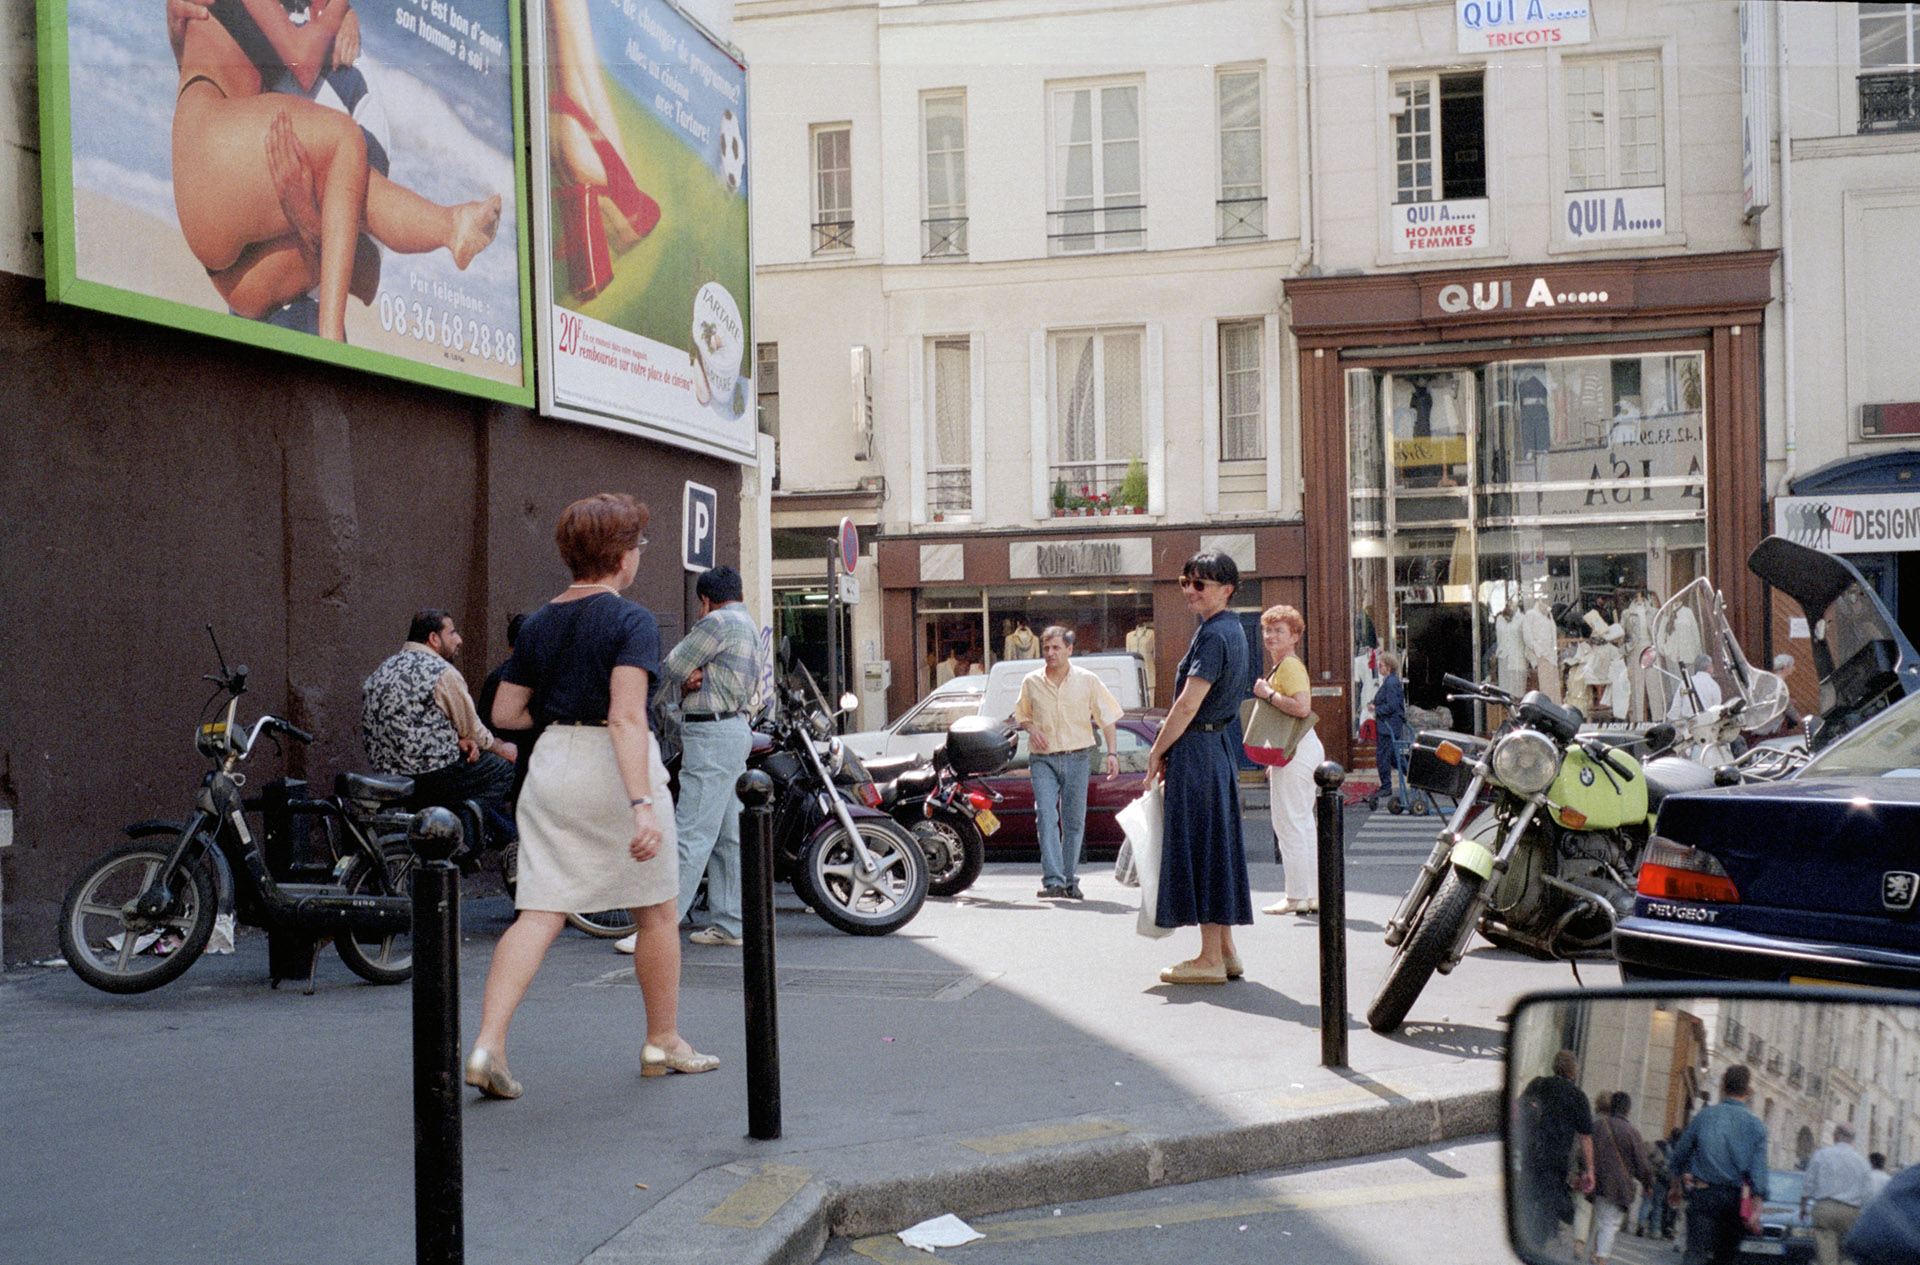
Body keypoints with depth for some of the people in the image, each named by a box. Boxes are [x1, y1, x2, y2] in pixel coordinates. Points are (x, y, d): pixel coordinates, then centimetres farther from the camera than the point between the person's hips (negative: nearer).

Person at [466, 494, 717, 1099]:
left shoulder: (538, 623, 8)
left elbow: (505, 713, 10)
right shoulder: (632, 621, -11)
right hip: (615, 768, -5)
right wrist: (643, 804, -28)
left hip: (550, 764, 5)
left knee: (538, 913, 4)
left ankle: (488, 1044, -10)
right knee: (657, 911, 12)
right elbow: (627, 717, -22)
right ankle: (663, 1043, 25)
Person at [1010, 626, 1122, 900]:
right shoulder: (1031, 682, 5)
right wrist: (1031, 728, -3)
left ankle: (1070, 881, 14)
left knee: (1074, 821, 4)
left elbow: (1106, 718, 6)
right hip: (1043, 759, 0)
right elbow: (1021, 715, 19)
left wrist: (1112, 753, -4)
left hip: (1077, 757, 0)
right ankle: (1052, 881, -19)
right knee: (1046, 817, -14)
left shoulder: (1088, 681, 2)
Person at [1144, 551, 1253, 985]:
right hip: (1221, 744, 10)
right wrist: (1168, 749, 18)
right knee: (1216, 844, 12)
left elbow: (1188, 705, -20)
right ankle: (1225, 951, 18)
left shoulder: (1213, 634, -16)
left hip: (1197, 749, -10)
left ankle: (1210, 958, -2)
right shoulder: (1233, 629, 15)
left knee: (1200, 844, -6)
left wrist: (1157, 751, -10)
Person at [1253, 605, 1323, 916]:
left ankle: (1297, 898, -4)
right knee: (1303, 823, 13)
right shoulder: (1282, 666, 19)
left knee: (1289, 824, -7)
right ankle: (1313, 895, 17)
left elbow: (1302, 707, -30)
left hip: (1296, 751, -11)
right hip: (1299, 750, 11)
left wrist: (1267, 694, -18)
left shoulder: (1290, 666, -14)